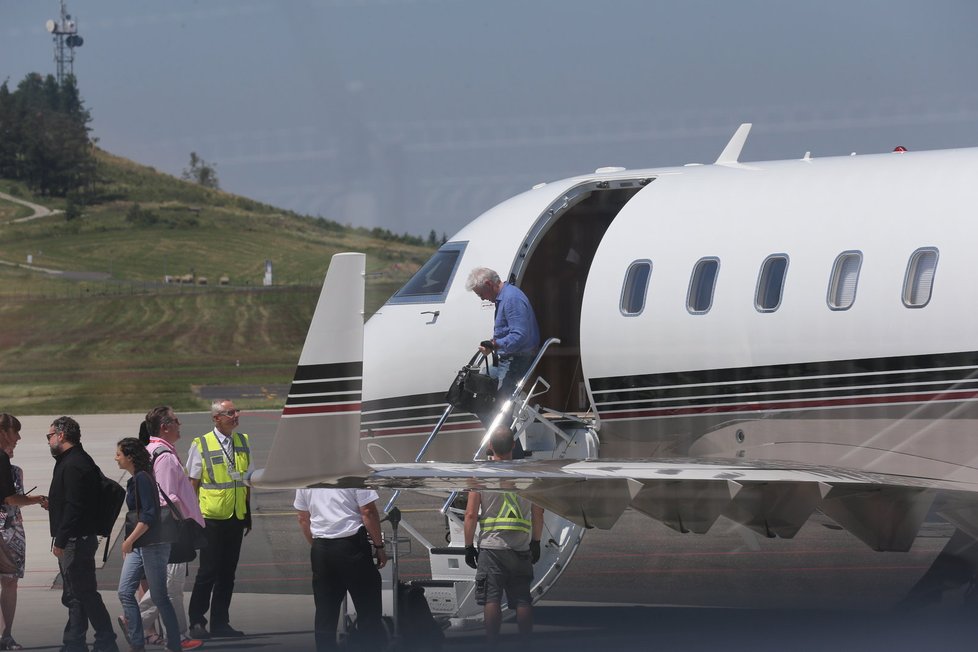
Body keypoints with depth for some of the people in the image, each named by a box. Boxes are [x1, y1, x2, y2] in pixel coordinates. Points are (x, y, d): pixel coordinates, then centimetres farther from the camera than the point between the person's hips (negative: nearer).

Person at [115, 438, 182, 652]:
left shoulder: (143, 479, -15)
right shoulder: (134, 480, 13)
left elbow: (149, 514, -23)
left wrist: (130, 539, -24)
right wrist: (129, 542, 22)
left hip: (153, 545, -9)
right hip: (138, 546, 9)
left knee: (159, 596, -3)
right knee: (125, 592, 2)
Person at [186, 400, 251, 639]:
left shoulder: (242, 441, 10)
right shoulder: (201, 445, -6)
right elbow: (192, 483, -4)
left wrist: (248, 511, 15)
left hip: (237, 517, 5)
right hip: (212, 518, -5)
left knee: (228, 573, 9)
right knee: (208, 571, -4)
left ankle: (220, 623, 16)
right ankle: (197, 622, 4)